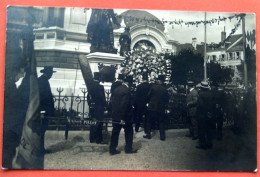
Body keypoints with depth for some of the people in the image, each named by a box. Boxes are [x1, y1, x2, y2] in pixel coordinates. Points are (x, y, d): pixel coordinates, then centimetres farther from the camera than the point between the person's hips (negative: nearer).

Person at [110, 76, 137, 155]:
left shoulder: (116, 89, 6)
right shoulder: (127, 90, -18)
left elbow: (113, 101, 10)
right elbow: (124, 105, -22)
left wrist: (114, 114, 15)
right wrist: (123, 118, -19)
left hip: (115, 116, 7)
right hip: (125, 116, -7)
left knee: (115, 133, 12)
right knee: (129, 132, 11)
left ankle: (112, 149, 15)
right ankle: (128, 149, 17)